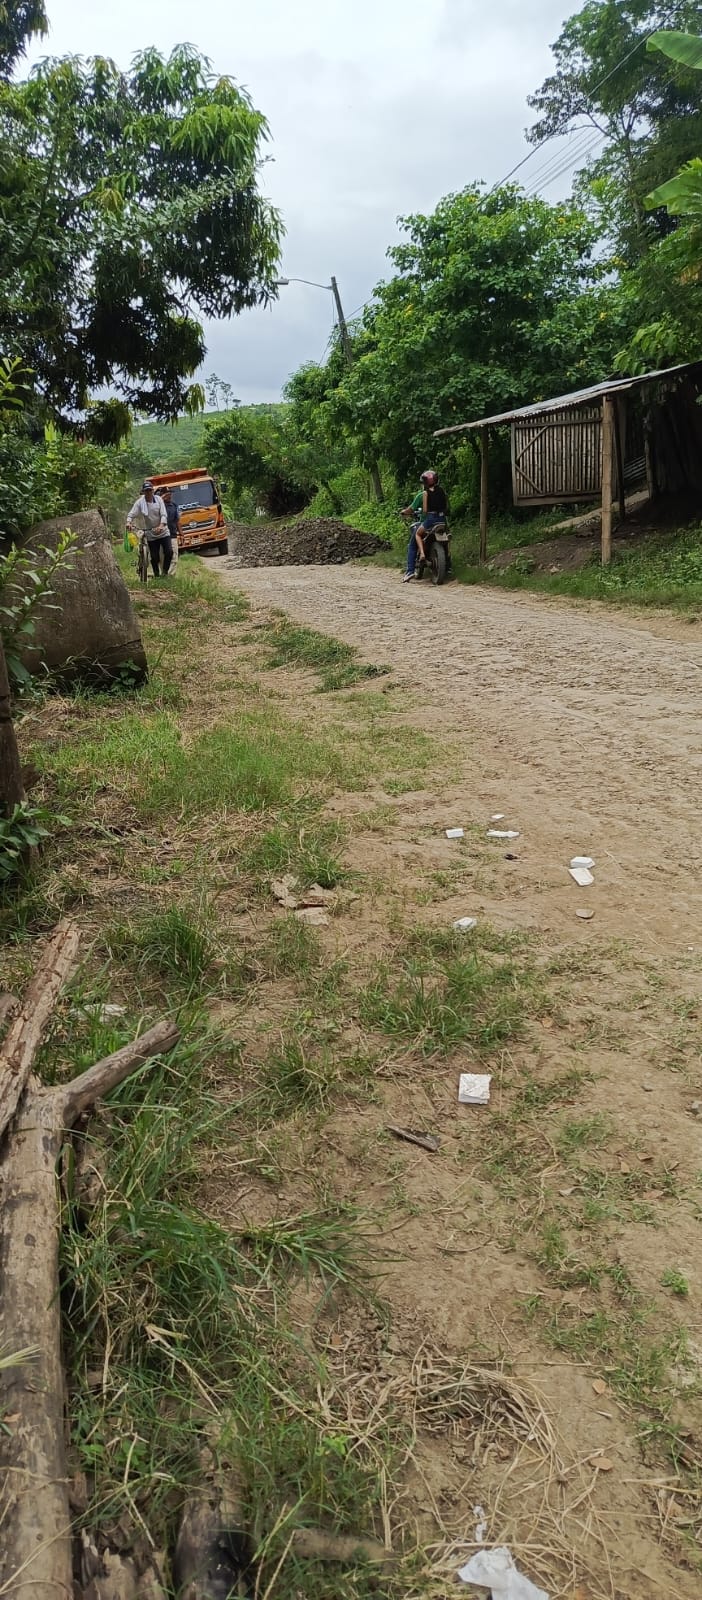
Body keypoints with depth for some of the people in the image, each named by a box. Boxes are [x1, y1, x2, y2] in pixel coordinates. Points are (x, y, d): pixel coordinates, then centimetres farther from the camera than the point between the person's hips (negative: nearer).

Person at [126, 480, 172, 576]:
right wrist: (129, 522, -31)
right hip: (150, 534, -1)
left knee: (169, 552, -13)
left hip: (163, 532, 1)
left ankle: (165, 572, 6)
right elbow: (131, 514, -9)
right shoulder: (139, 502, -4)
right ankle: (156, 575, 18)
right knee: (154, 557, 0)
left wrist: (161, 525, -27)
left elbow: (163, 514, -9)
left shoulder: (158, 499, -1)